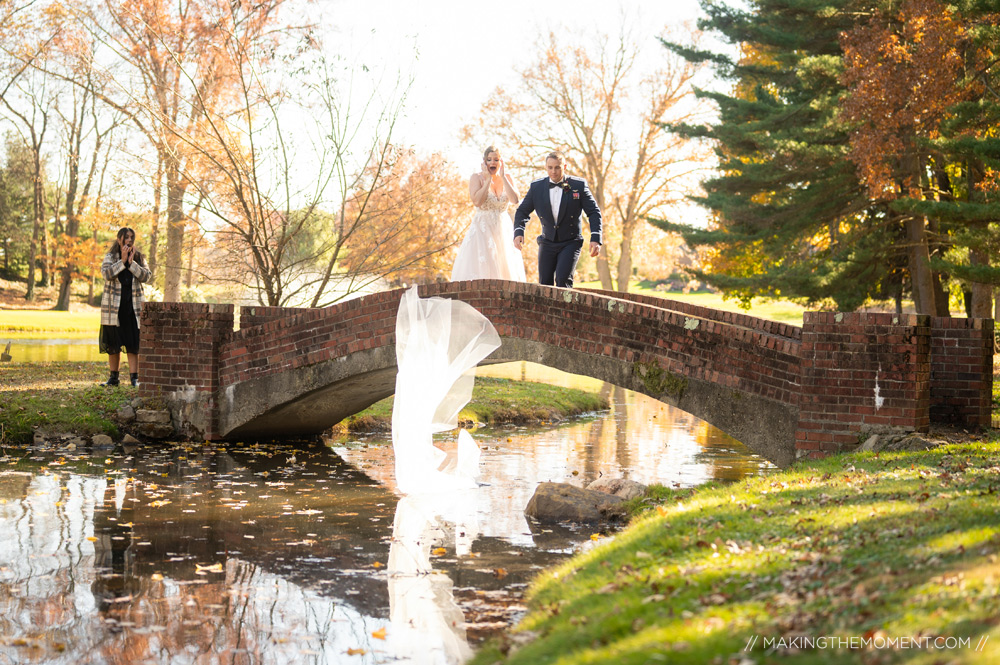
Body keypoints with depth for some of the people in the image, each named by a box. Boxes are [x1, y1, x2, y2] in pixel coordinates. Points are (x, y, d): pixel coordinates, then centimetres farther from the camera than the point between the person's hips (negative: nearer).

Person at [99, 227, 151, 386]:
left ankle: (134, 378, -3)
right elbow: (106, 273, -13)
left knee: (133, 343, -4)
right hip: (113, 306, 0)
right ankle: (113, 377, 14)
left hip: (133, 306, 0)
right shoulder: (110, 257, 5)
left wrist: (131, 263, -12)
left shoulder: (139, 257, 10)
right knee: (113, 343, 5)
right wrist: (122, 261, -16)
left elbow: (146, 276, -5)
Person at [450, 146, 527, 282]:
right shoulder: (477, 177, -2)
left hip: (503, 228, 3)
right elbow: (477, 201, -18)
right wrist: (488, 180, -13)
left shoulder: (506, 178, 7)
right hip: (483, 228, -3)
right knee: (482, 267, -11)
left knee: (505, 266, -1)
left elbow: (514, 199, -10)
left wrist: (502, 177, -9)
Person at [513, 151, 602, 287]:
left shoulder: (579, 185, -6)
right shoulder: (536, 187, 1)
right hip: (547, 242, 3)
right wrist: (519, 232, -13)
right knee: (544, 283, 0)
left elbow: (594, 212, -4)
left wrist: (595, 239, -16)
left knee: (563, 279, -21)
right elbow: (522, 211, 7)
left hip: (571, 242, -3)